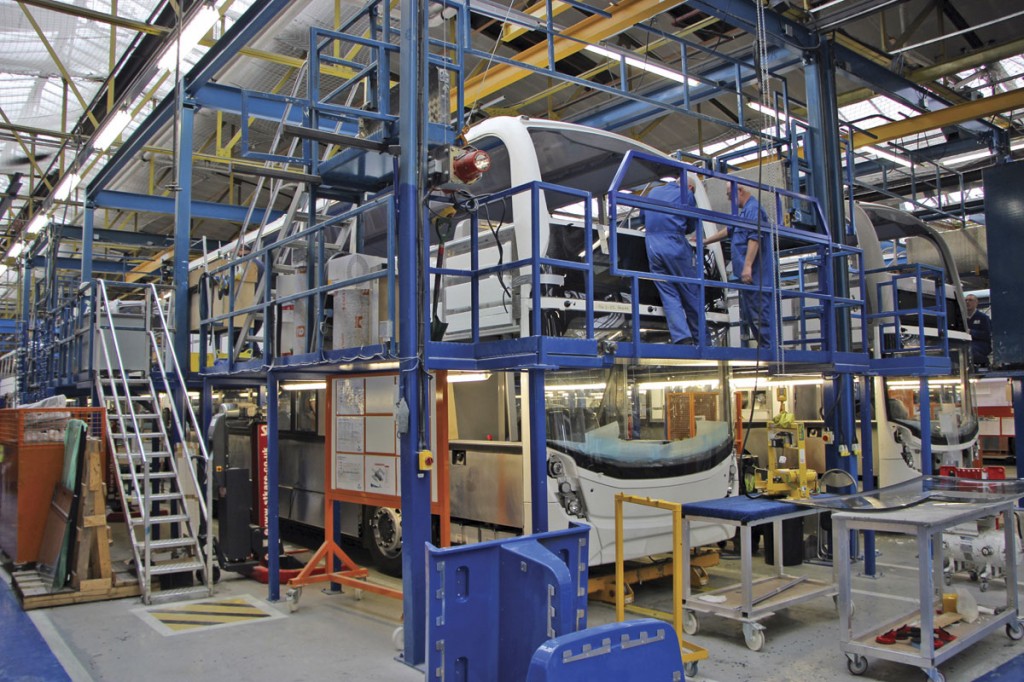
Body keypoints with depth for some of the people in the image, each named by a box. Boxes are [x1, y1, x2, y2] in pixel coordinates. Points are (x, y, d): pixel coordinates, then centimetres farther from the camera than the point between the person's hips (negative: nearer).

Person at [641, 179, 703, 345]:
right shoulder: (686, 194, 6)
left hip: (653, 248, 4)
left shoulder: (652, 192, 19)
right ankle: (699, 338, 10)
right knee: (691, 294, 6)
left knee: (669, 295, 3)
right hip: (676, 247, -4)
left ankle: (682, 338, -9)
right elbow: (693, 225, 14)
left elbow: (643, 219, 30)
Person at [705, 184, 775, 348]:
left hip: (754, 275, -11)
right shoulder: (745, 211, 25)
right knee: (748, 315, 11)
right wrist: (705, 241, 45)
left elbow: (755, 237, -21)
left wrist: (747, 266, -28)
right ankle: (764, 347, 14)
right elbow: (729, 230, 39)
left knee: (759, 314, -13)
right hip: (747, 275, 11)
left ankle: (768, 349, -13)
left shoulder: (753, 208, -9)